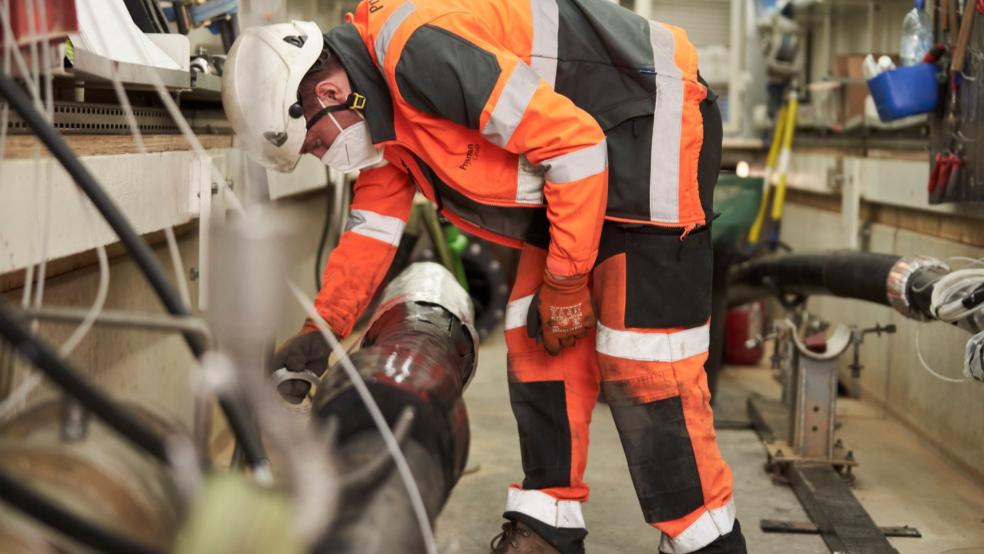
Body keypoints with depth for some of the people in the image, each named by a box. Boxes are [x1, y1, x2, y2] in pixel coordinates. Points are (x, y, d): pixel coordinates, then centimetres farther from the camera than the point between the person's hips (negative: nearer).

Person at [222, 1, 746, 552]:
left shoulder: (420, 50, -27)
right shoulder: (378, 100, 6)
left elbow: (573, 140, -27)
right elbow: (372, 224, 17)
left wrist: (565, 283, -17)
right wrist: (322, 330, 15)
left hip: (654, 128, -10)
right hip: (585, 153, 10)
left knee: (643, 357, -12)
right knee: (536, 339, 8)